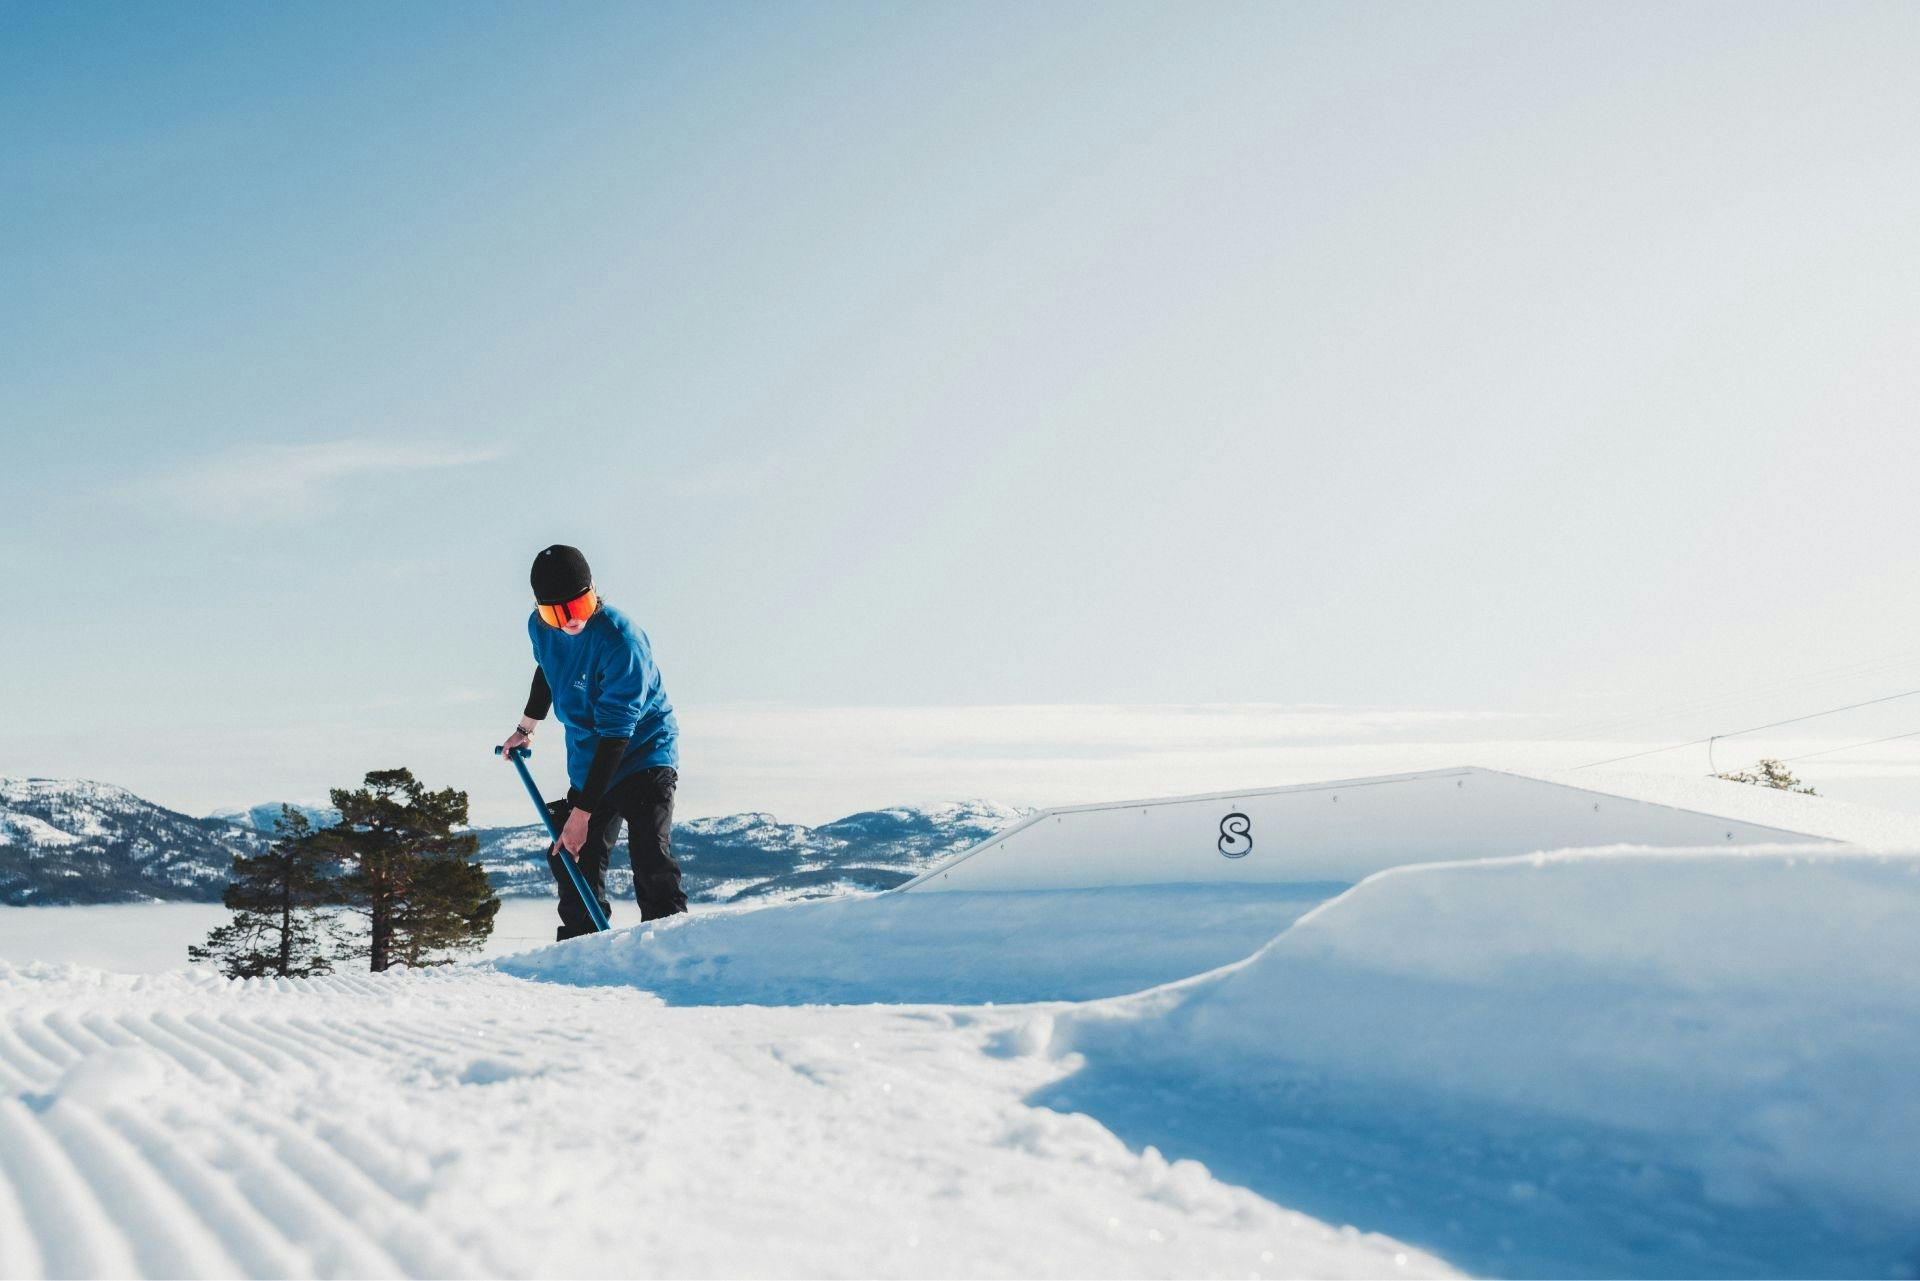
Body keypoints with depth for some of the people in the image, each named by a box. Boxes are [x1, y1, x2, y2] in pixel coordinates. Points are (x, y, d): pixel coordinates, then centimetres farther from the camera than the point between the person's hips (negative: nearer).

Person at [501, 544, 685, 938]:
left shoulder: (621, 641, -27)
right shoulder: (540, 627, -6)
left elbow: (616, 733, -27)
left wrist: (582, 811, -27)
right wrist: (526, 728, 32)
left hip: (643, 755, -7)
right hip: (588, 765, 7)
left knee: (651, 861, -22)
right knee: (575, 867, 7)